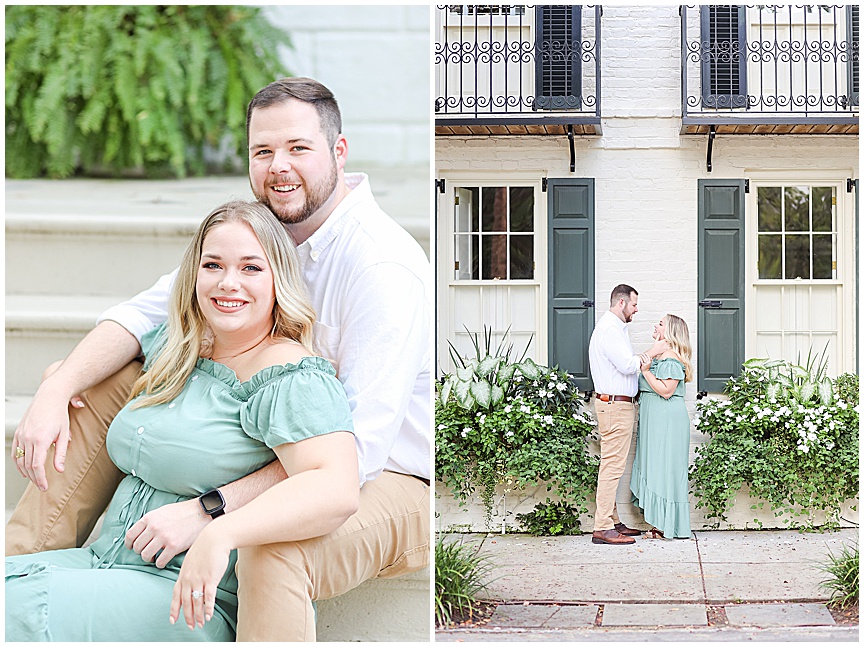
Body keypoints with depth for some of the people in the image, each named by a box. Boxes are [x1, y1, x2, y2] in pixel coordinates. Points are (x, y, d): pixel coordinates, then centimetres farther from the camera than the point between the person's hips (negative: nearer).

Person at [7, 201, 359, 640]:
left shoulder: (292, 380, -13)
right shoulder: (172, 348, 13)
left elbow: (337, 490, -29)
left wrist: (221, 534, -41)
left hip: (204, 605, -8)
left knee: (16, 611, -25)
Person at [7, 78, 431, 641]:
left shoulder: (385, 267, -26)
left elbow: (358, 449, -32)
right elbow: (145, 312, 2)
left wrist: (206, 510, -38)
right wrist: (55, 390, -16)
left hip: (390, 481, -8)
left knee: (273, 549, -42)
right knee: (104, 389, 3)